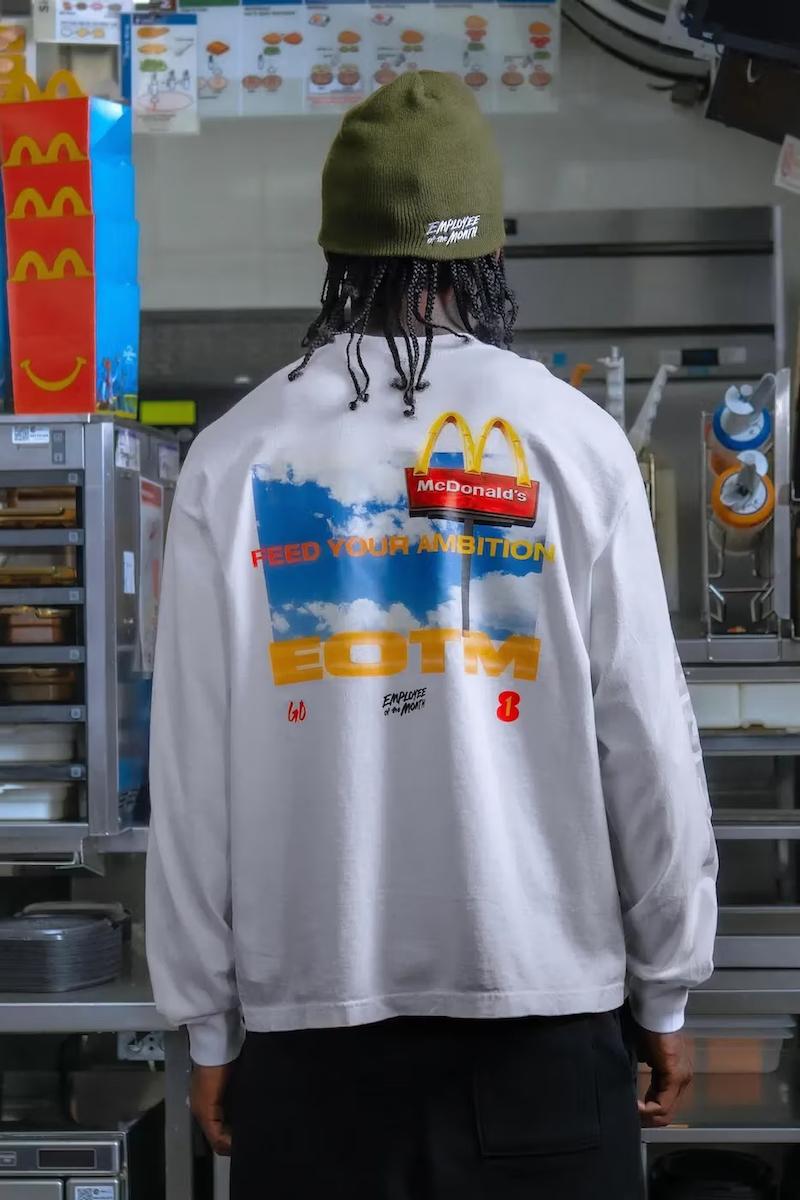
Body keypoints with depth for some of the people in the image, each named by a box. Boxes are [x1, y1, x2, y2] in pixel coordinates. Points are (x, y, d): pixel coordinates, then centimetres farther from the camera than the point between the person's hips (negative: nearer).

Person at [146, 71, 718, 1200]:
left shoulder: (237, 454, -2)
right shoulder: (570, 438, -5)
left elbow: (193, 758, -1)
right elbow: (646, 734, -3)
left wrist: (207, 1019, 8)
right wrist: (666, 990, 7)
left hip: (309, 1006, 1)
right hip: (541, 993, -1)